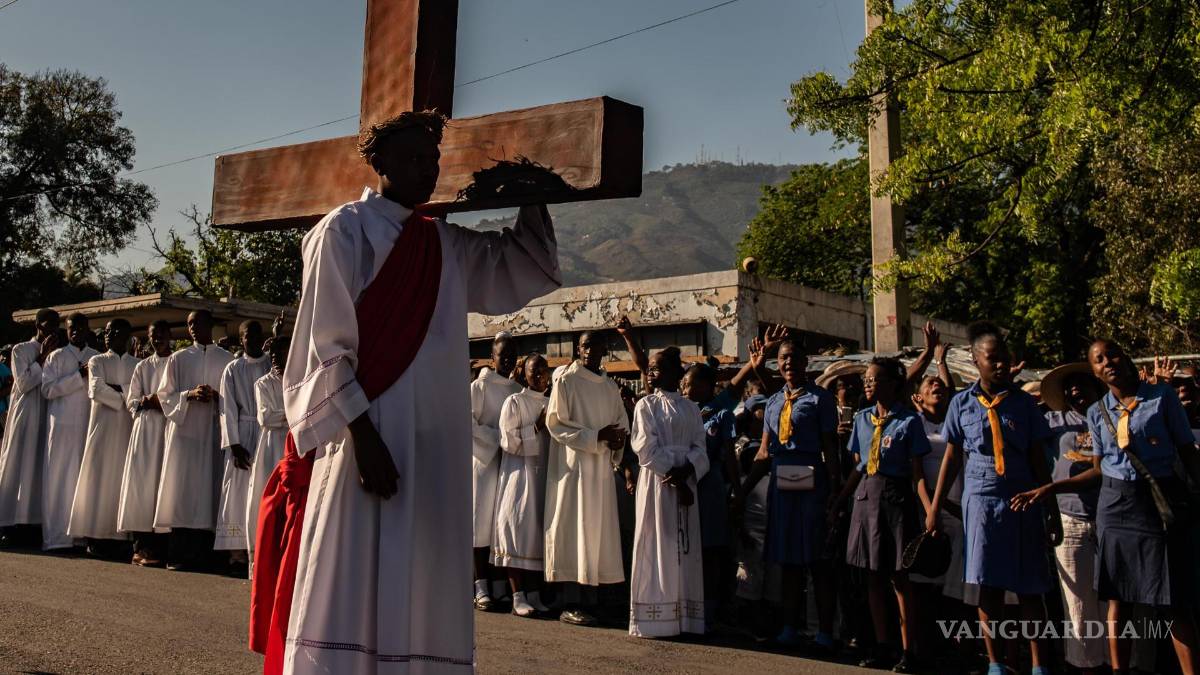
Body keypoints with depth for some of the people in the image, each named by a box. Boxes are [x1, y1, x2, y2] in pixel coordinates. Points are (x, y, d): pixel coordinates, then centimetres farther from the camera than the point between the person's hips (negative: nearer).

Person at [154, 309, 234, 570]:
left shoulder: (227, 360, 9)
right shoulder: (178, 359, 11)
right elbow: (165, 396, 7)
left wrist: (215, 396, -13)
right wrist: (189, 395, -12)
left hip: (213, 431, 0)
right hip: (184, 430, 0)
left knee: (206, 489, -2)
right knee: (182, 488, -6)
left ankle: (197, 553, 1)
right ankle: (178, 555, -3)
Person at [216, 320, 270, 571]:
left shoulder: (273, 365, 8)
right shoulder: (232, 369, 6)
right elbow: (228, 410, 2)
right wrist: (235, 445, -8)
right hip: (242, 436, -1)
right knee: (239, 493, -2)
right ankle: (237, 555, -1)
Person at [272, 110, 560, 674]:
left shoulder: (449, 244, 16)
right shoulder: (345, 230, -2)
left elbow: (530, 270, 23)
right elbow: (327, 347, -8)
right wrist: (362, 436, -17)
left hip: (434, 444, 6)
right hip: (367, 435, -6)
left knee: (421, 597, 8)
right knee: (352, 591, -4)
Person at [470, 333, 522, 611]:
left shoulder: (518, 390, 14)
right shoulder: (479, 386, 0)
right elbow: (467, 423, -8)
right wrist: (497, 440, -11)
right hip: (485, 460, -4)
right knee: (483, 520, -6)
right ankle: (481, 586, -5)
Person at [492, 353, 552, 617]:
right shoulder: (514, 402, -2)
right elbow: (508, 440, -10)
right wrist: (538, 426, -12)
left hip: (544, 474, 5)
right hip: (519, 473, -5)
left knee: (539, 532, 4)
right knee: (518, 531, -7)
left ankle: (534, 595, 9)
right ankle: (518, 597, -4)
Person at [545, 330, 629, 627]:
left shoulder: (610, 387, 14)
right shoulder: (566, 381, -3)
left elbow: (621, 422, 19)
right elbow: (555, 423, -9)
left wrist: (618, 439, -5)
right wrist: (595, 437, -17)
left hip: (602, 466, 6)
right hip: (574, 465, -6)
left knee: (599, 530, 4)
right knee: (575, 529, -6)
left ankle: (590, 600, 10)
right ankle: (572, 604, -2)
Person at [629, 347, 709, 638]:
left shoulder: (691, 408, 12)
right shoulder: (646, 405, 1)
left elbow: (700, 447, 4)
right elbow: (647, 449, -8)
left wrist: (685, 471, -14)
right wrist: (673, 478, -14)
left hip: (685, 482, 4)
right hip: (656, 482, -4)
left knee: (684, 549, 4)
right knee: (657, 547, -3)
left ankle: (683, 616, 10)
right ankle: (654, 618, 2)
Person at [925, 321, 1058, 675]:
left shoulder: (1024, 403, 3)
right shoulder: (962, 403, 4)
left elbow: (1039, 461, 5)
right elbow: (951, 458, 9)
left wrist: (1053, 512, 4)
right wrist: (934, 509, 7)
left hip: (1022, 500, 0)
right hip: (981, 498, 0)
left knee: (1029, 588, 2)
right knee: (988, 586, 3)